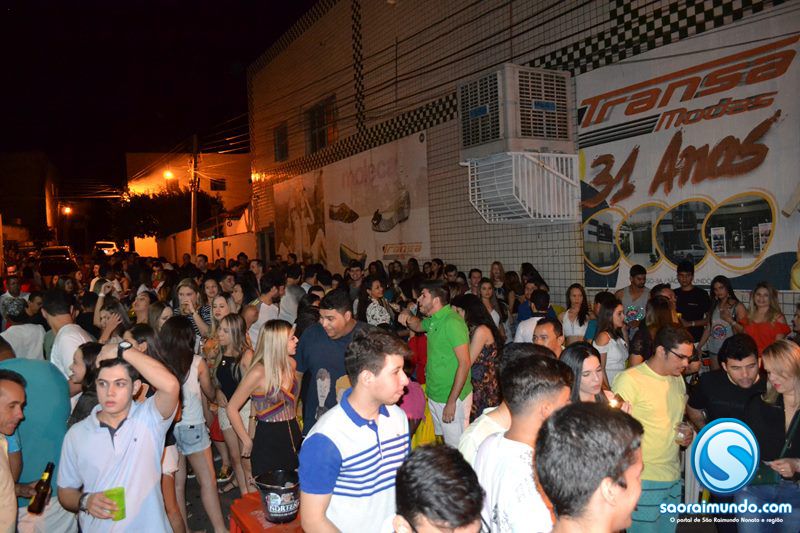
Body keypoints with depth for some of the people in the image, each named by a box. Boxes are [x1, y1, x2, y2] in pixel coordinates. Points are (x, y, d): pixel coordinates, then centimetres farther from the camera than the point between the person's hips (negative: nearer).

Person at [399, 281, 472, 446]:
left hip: (452, 397, -9)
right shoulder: (433, 320, 7)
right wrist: (408, 316, 5)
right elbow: (418, 326, 30)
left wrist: (451, 402, -23)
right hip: (434, 395, 9)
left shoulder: (452, 322, -20)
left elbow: (465, 363, -23)